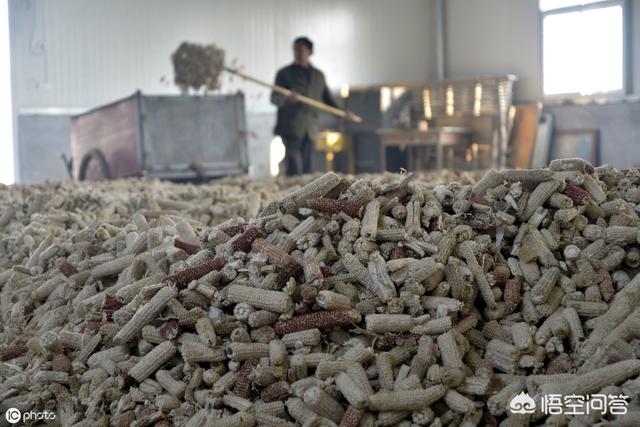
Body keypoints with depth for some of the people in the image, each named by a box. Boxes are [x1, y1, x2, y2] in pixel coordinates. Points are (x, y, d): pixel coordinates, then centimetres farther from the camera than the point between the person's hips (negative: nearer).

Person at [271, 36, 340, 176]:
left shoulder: (318, 76, 17)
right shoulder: (285, 73, 4)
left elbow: (327, 98, 23)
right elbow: (274, 99, -5)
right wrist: (287, 98, -27)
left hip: (309, 129, 4)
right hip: (291, 128, -4)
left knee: (306, 168, 4)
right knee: (294, 167, -17)